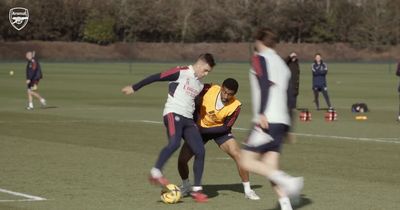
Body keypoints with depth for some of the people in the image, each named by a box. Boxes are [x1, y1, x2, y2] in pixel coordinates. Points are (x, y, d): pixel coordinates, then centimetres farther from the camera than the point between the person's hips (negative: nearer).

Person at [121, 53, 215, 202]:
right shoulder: (182, 72, -3)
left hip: (188, 119, 8)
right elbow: (156, 77, -3)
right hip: (173, 113, -8)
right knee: (174, 143, -33)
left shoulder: (200, 85, 21)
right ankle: (155, 173, -24)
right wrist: (134, 88, -4)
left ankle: (196, 189, 2)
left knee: (200, 151, -4)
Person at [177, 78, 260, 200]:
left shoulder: (235, 106, -24)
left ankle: (247, 190, -4)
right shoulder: (209, 90, -24)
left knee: (238, 156, -20)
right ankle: (185, 186, 22)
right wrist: (195, 118, -12)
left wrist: (202, 130, -25)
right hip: (200, 127, 1)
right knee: (182, 159, -8)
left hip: (219, 130, -1)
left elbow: (226, 127, -19)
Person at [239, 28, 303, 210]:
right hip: (282, 121, 8)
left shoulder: (260, 59, 0)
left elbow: (265, 85, -17)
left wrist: (261, 113, -25)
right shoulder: (282, 64, 23)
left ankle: (285, 180, -22)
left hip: (267, 120, -8)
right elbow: (289, 96, 23)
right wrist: (288, 129, 27)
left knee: (247, 161, -5)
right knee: (270, 169, 6)